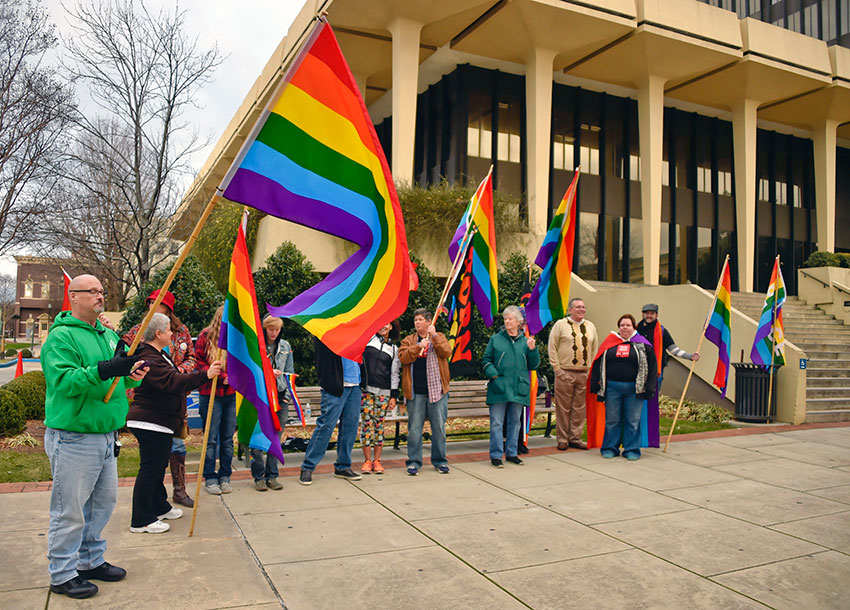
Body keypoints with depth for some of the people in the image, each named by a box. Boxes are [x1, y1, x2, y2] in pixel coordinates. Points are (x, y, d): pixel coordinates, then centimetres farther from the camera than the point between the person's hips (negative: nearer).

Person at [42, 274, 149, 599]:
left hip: (106, 436, 8)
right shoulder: (61, 337, -12)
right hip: (73, 440, -8)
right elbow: (63, 380, -23)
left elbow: (123, 374, 14)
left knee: (103, 502, 18)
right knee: (70, 510, 3)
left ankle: (91, 561, 34)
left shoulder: (109, 335, 12)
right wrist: (104, 370, -36)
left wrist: (134, 373, -10)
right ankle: (61, 574, 19)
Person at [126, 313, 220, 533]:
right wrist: (205, 375, -42)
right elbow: (172, 383, -34)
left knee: (158, 466, 20)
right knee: (150, 469, -4)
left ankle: (160, 508, 34)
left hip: (160, 422, 11)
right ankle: (141, 521, 4)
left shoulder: (160, 354, 14)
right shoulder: (149, 359, -21)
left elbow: (173, 379, 28)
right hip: (150, 422, -11)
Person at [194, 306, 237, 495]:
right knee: (211, 439, 2)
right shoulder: (206, 336, -3)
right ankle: (210, 479, 13)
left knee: (228, 439, 9)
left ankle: (225, 477, 19)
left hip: (231, 395, 4)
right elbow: (198, 363, -5)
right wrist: (221, 377, -13)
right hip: (210, 394, -4)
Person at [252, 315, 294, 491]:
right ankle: (259, 477, 9)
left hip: (280, 396, 3)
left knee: (276, 437, 5)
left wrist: (287, 395, 5)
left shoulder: (285, 346, 11)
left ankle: (272, 476, 14)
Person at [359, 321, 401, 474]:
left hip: (384, 392, 1)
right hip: (366, 389, -1)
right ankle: (367, 460, 4)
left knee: (379, 424, 2)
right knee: (366, 423, -3)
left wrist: (394, 396, 6)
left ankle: (377, 460, 10)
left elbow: (395, 374, 10)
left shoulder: (394, 349, 12)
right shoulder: (368, 340, 9)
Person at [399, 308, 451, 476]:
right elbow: (402, 357, -5)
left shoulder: (439, 337, 11)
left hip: (437, 390, 0)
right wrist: (418, 347, -15)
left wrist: (434, 336, -12)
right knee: (414, 427, 1)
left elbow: (447, 352, -7)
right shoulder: (408, 340, 12)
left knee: (439, 427, 4)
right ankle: (414, 461, 11)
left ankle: (439, 461, 17)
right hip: (415, 392, 0)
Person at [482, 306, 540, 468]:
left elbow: (533, 365, 10)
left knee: (514, 421, 12)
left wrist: (532, 350, -5)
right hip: (499, 388, -2)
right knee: (496, 422, -2)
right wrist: (493, 373, -10)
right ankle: (496, 455, 6)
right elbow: (486, 360, 6)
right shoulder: (496, 339, 5)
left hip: (518, 388, 3)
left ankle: (511, 453, 24)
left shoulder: (525, 341, 10)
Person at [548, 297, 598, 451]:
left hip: (584, 373, 4)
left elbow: (595, 349, 18)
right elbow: (552, 348, -1)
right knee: (563, 408, 1)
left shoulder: (590, 326, 14)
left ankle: (575, 438, 18)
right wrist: (557, 369, -7)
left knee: (580, 408, 8)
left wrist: (591, 369, 8)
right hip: (565, 373, -4)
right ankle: (562, 439, 10)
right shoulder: (560, 325, 1)